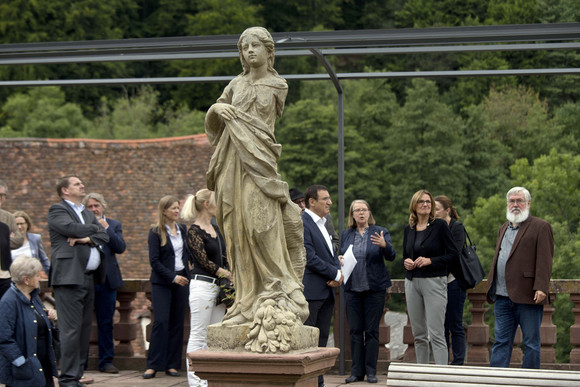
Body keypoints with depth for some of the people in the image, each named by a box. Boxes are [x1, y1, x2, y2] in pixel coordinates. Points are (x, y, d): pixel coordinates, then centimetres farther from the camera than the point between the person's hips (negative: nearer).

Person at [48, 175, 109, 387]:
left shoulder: (87, 214, 23)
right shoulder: (57, 210, 0)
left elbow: (104, 236, 11)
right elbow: (72, 228, -17)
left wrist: (87, 238, -9)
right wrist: (94, 229, 1)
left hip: (89, 278, 8)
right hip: (69, 276, -8)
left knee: (84, 329, 7)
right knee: (71, 329, -11)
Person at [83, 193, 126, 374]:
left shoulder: (114, 225, 10)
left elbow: (121, 247, -5)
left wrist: (106, 228, -8)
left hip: (106, 279, 2)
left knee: (106, 323, 5)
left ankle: (106, 361, 11)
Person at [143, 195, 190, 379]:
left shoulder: (182, 229, 11)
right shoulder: (156, 232, -5)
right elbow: (154, 260, -9)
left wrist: (187, 275, 7)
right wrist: (173, 277, -15)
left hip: (181, 279, 5)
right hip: (161, 282, -5)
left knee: (177, 322, 3)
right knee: (161, 321, -11)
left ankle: (172, 364, 7)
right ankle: (153, 365, -6)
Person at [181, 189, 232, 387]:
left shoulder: (216, 229, 15)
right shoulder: (194, 231, -10)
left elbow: (224, 257, 18)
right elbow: (204, 261, -15)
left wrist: (231, 278, 3)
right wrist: (230, 276, -15)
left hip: (219, 287, 8)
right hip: (202, 286, -8)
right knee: (198, 336, -4)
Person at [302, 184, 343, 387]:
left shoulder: (323, 224, 18)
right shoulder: (301, 224, -12)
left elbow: (332, 253, 20)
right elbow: (310, 258, -18)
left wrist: (338, 273, -1)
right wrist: (336, 274, -12)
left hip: (327, 290, 9)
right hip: (310, 291, -9)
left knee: (321, 338, 11)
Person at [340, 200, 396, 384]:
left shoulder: (380, 232, 0)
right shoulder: (346, 235, 9)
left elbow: (391, 256, -11)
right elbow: (340, 256, 17)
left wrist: (384, 245, -31)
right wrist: (339, 259, -7)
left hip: (374, 288, -3)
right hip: (352, 288, 3)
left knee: (372, 330, 0)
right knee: (355, 330, 4)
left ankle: (371, 371, 6)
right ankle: (357, 371, 10)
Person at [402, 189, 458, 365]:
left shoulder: (440, 225, -3)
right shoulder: (409, 229, 12)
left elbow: (453, 254, -5)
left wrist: (430, 261, -16)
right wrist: (406, 262, -1)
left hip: (434, 282, -5)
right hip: (412, 283, 5)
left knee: (436, 334, -11)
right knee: (418, 335, 9)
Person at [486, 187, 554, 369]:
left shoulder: (541, 227, -1)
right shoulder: (504, 229, 21)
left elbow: (545, 260, -10)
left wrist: (541, 288, -19)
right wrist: (491, 287, 17)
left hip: (528, 297, -6)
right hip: (503, 297, 6)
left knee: (531, 343, 2)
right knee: (501, 341, 6)